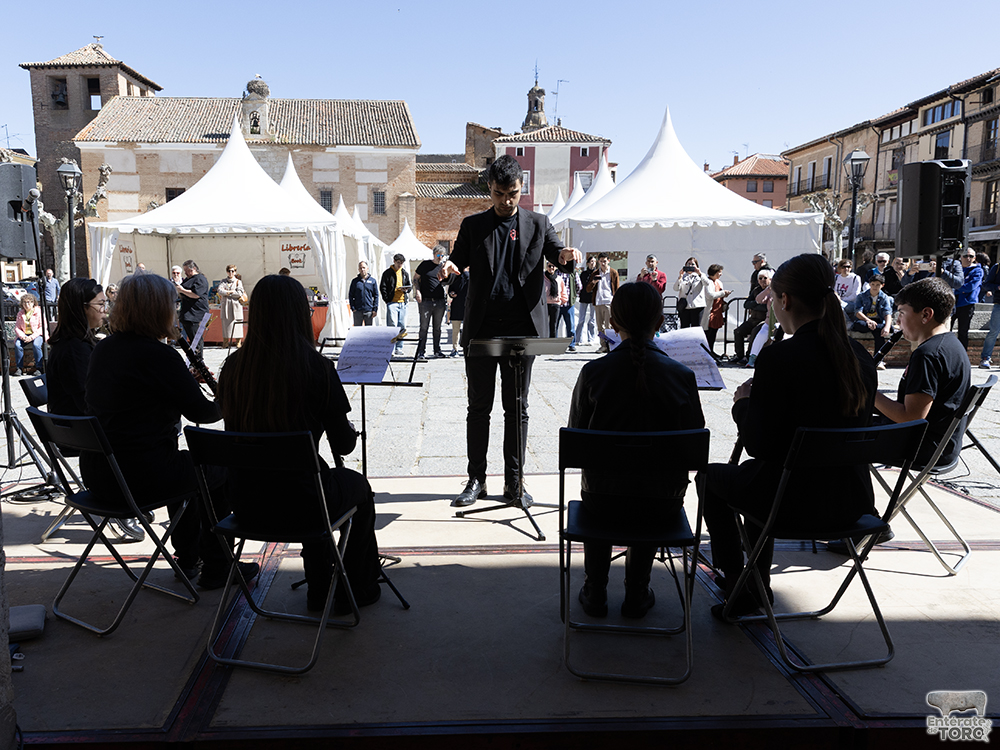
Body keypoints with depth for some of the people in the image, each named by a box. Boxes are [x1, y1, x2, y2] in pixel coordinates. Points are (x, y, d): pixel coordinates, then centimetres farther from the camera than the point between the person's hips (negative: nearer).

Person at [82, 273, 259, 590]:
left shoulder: (102, 349, 7)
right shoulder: (159, 355, -18)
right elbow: (200, 412, -9)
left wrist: (185, 379, 21)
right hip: (142, 475, -9)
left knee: (185, 462, 32)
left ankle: (188, 557, 42)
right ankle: (216, 567, 23)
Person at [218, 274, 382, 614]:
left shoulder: (233, 367, -5)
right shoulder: (317, 368, -17)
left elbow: (236, 429, 10)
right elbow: (343, 445, -10)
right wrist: (351, 431, 14)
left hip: (246, 503, 5)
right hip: (298, 502, -5)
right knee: (360, 487, 27)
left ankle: (319, 590, 46)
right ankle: (357, 589, 40)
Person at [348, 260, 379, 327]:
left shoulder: (372, 281, 6)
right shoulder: (355, 281, 4)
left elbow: (376, 296, 6)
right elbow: (350, 295, 5)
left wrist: (375, 309, -1)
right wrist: (353, 308, -4)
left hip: (369, 311, 1)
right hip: (358, 311, 0)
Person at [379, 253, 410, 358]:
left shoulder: (405, 273, 16)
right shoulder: (387, 273, 3)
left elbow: (409, 286, 21)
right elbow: (382, 287, -1)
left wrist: (406, 289, -3)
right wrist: (387, 300, -9)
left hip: (402, 302, 5)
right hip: (392, 302, -5)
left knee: (402, 326, 5)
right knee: (392, 325, -11)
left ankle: (399, 348, 12)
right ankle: (390, 348, -9)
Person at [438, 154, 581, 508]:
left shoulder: (538, 223, 9)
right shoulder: (473, 225, 10)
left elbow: (558, 256, 2)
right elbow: (458, 258, 7)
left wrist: (566, 255, -22)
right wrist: (450, 266, -18)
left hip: (521, 328, 0)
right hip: (481, 328, 1)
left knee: (517, 408, 6)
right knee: (478, 406, 5)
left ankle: (514, 481, 15)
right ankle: (476, 479, 16)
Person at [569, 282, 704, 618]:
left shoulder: (593, 372, -12)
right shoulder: (681, 375, -12)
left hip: (602, 500, 0)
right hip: (662, 504, 0)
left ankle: (595, 593, 39)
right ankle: (636, 594, 38)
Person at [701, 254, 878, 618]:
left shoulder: (778, 358, -21)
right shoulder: (861, 356, 0)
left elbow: (758, 445, -19)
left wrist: (742, 402, 1)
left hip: (798, 501, -7)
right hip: (853, 499, 7)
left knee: (711, 476, 22)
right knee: (761, 473, 35)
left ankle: (736, 586, 29)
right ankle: (757, 584, 43)